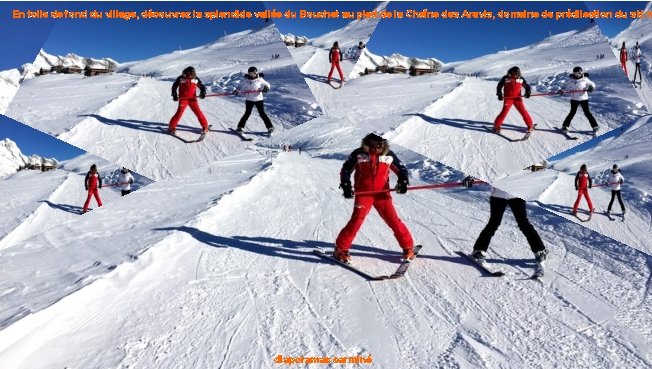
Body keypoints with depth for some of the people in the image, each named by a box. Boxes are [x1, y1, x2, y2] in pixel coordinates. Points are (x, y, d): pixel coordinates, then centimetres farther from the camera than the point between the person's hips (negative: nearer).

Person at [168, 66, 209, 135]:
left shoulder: (196, 79, 2)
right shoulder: (181, 78, -3)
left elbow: (201, 86, 11)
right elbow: (174, 87, 4)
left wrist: (203, 93, -9)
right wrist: (174, 95, -9)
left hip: (192, 99, 2)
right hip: (183, 99, -2)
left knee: (198, 112, -4)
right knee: (179, 112, -10)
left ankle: (205, 126, 8)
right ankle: (172, 127, 1)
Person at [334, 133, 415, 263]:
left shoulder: (389, 155, 1)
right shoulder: (359, 154, -2)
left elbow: (401, 169, 13)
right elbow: (345, 170, 5)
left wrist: (403, 182, -6)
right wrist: (346, 186, -10)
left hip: (382, 193, 1)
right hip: (363, 193, -1)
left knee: (393, 220, -3)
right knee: (356, 219, -12)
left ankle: (408, 246, 14)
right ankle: (341, 248, 0)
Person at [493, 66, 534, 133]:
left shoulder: (521, 79, 0)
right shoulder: (505, 78, -4)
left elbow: (527, 86, 10)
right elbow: (499, 86, 3)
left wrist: (528, 92, -9)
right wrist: (499, 94, -11)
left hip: (517, 98, 2)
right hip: (508, 98, -2)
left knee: (523, 111, -2)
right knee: (505, 111, -13)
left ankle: (530, 125, 12)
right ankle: (496, 126, -2)